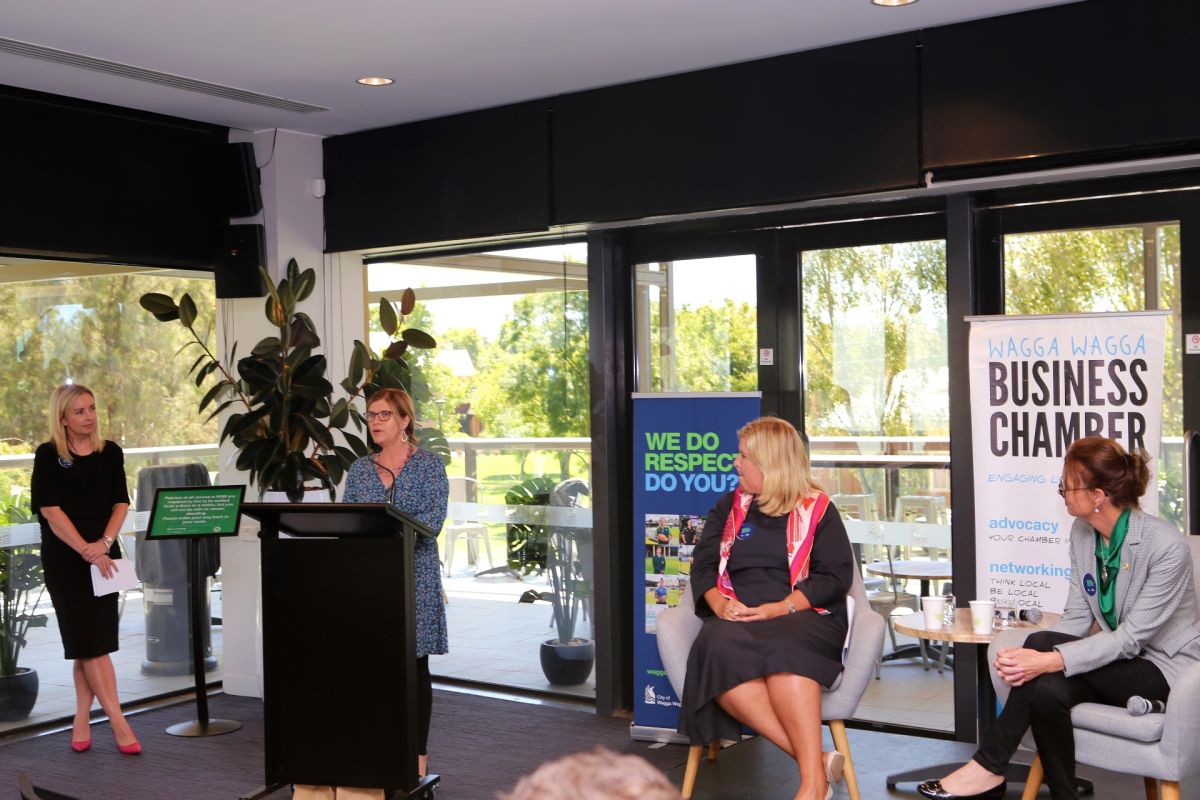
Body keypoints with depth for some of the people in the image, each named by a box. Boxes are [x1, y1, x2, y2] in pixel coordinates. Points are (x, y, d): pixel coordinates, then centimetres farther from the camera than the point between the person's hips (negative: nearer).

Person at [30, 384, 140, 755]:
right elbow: (51, 510, -10)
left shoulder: (111, 453, 7)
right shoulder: (48, 456, -4)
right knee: (89, 642, -5)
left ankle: (81, 721, 14)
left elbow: (120, 504, 4)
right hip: (65, 559, -3)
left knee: (91, 643, 5)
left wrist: (104, 543, -12)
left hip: (104, 557, 3)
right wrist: (85, 551, -17)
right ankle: (117, 721, -3)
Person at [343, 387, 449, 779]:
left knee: (414, 663, 0)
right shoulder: (359, 470, 12)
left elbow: (433, 517, -11)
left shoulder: (429, 464, 0)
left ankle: (418, 753, 8)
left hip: (415, 574, -3)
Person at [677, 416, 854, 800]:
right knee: (719, 649, -35)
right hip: (736, 620, 3)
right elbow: (703, 564, 15)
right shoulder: (730, 506, 22)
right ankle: (816, 761, -37)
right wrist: (719, 603, -7)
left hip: (803, 618, -2)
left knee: (782, 649, -40)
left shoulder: (817, 508, 10)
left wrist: (781, 608, -14)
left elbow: (835, 575, 1)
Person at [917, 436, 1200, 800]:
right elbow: (1077, 617, 0)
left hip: (1166, 669, -6)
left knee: (1042, 644, -28)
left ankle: (988, 766, -16)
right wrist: (1029, 658, -20)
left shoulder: (1166, 546, -23)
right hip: (1118, 660, 6)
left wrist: (1051, 659, -35)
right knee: (1047, 690, -28)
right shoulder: (1082, 533, -1)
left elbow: (1131, 637, -25)